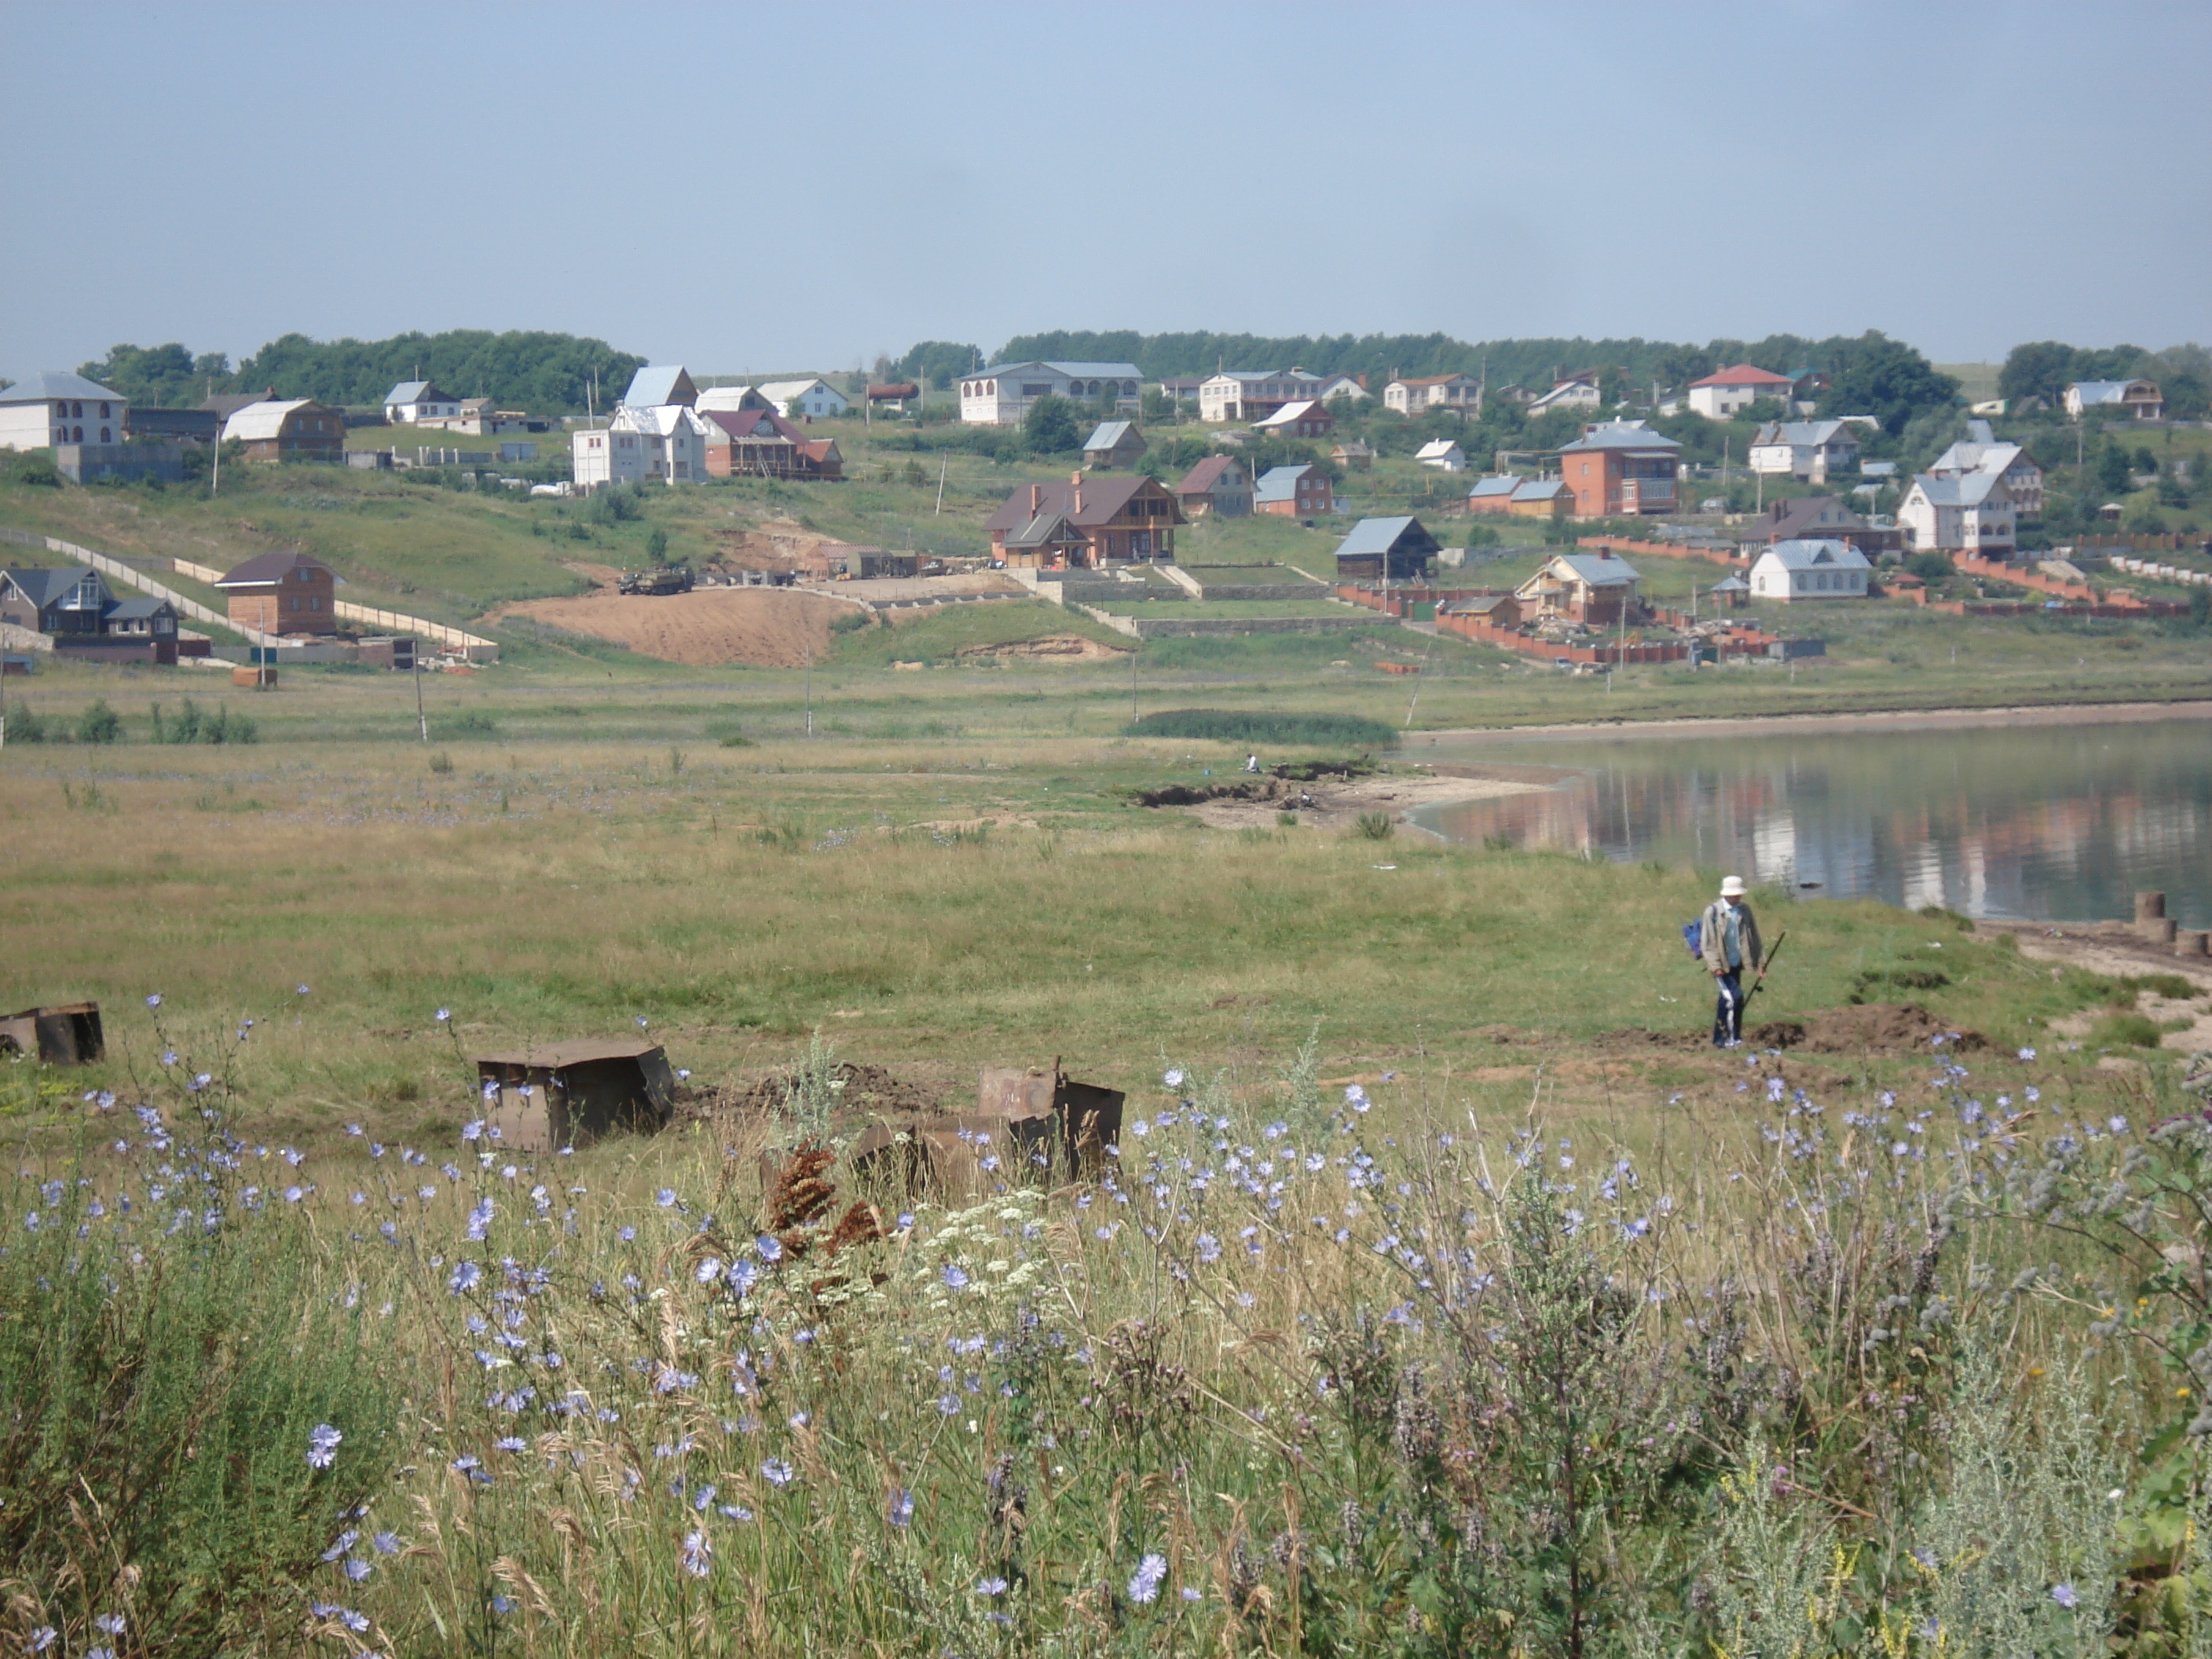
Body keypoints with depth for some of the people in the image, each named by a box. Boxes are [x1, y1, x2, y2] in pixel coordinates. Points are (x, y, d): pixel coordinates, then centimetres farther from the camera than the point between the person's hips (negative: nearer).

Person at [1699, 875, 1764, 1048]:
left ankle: (1720, 1038, 18)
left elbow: (1754, 937, 13)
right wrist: (1715, 966, -16)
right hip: (1721, 965, -5)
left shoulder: (1744, 910, 6)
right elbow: (1707, 941, -9)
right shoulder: (1713, 911, -8)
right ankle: (1732, 1036, -7)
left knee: (1726, 1000, 9)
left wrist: (1758, 962, 7)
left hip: (1736, 963, 5)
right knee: (1734, 997, -16)